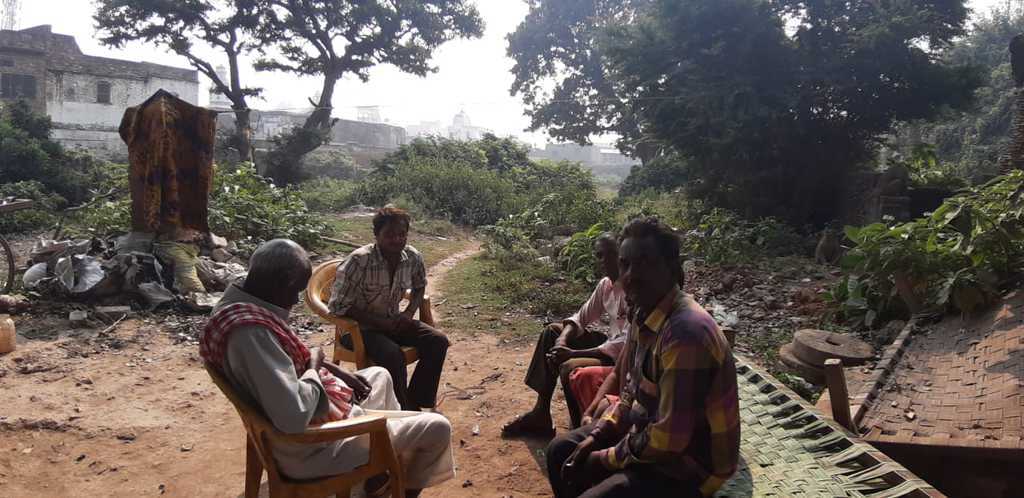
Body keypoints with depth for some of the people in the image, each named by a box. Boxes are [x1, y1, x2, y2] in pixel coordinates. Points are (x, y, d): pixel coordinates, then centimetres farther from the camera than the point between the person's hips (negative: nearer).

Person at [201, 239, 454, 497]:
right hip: (314, 444, -10)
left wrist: (337, 371, 4)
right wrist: (314, 367, -19)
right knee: (437, 428, -2)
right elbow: (294, 417, -37)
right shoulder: (251, 331, -34)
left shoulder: (238, 304, -1)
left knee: (379, 375, 32)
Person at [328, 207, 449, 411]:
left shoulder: (413, 257, -7)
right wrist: (380, 323, -23)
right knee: (393, 355, -33)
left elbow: (420, 286, 15)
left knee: (438, 341, -12)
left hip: (393, 321, 6)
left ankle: (415, 405, -1)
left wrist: (409, 312, -6)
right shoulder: (358, 261, -24)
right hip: (359, 328, -6)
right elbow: (338, 306, -21)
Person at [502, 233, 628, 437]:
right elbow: (581, 317, 12)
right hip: (609, 343, 10)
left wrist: (573, 353, -29)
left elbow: (626, 344, -29)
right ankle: (541, 413, 6)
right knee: (552, 332, 7)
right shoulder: (605, 284, 5)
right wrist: (562, 340, -11)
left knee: (569, 368, -30)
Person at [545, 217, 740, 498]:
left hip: (688, 462, -9)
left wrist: (606, 458, -15)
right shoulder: (643, 314, -1)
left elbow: (668, 441, -29)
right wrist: (595, 437, 2)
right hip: (649, 429, 9)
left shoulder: (686, 332, -31)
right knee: (562, 452, 12)